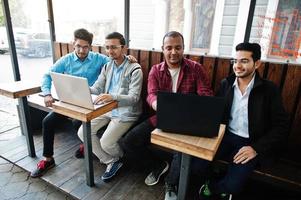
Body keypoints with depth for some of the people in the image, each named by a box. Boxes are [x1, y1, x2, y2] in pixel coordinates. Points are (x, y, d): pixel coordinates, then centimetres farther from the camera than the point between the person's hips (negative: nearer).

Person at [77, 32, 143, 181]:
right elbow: (96, 89, 6)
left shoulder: (135, 70, -13)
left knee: (106, 143, -16)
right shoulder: (107, 67, 11)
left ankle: (120, 158, 24)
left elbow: (134, 98, -20)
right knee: (83, 132, -4)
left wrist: (113, 97, -38)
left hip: (125, 113, -7)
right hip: (106, 109, 7)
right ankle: (111, 162, 10)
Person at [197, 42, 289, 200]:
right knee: (199, 162, -19)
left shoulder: (269, 90, -6)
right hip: (226, 136, 3)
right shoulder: (225, 84, 4)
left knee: (232, 184, -21)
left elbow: (281, 126, -6)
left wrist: (256, 148, -17)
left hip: (250, 143, -2)